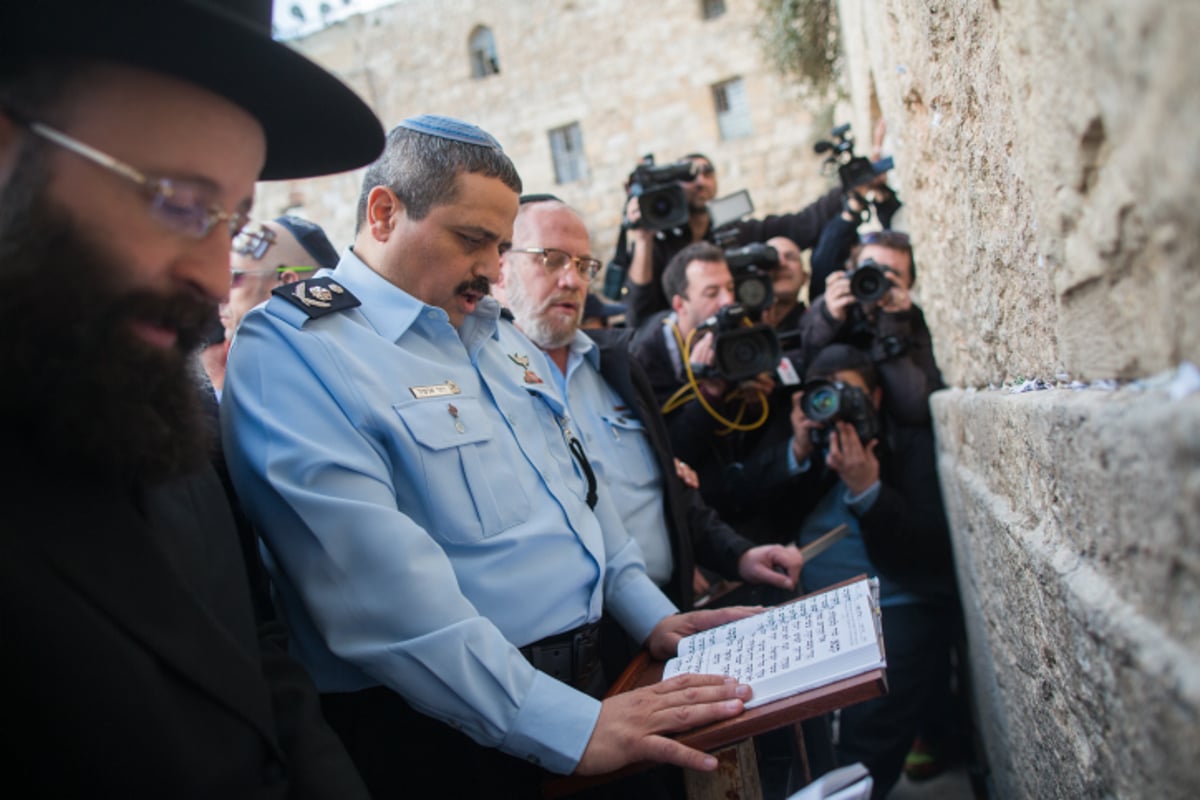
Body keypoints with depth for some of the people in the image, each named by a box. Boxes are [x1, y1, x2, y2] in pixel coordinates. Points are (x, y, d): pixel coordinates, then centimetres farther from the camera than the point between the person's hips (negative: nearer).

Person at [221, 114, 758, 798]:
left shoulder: (502, 338, 12)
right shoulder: (290, 349, -16)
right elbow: (386, 593, -25)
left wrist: (653, 615, 7)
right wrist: (570, 728, -26)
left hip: (586, 671, 8)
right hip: (448, 731, -7)